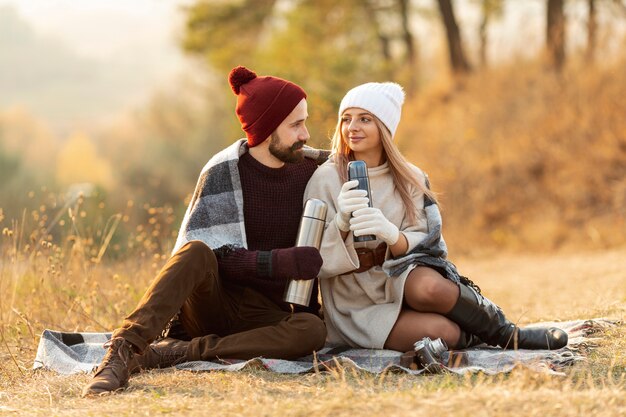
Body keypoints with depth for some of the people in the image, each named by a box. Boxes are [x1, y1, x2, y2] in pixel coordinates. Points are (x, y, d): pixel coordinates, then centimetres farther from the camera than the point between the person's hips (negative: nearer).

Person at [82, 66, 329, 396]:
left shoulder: (312, 169, 4)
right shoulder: (223, 172, -7)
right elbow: (213, 256, -14)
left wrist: (311, 301, 6)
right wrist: (278, 262, -25)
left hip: (264, 315, 3)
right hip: (211, 303, -3)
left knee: (313, 330, -32)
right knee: (196, 252, -35)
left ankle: (171, 354, -31)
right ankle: (123, 352, -44)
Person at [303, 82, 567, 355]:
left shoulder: (409, 179, 3)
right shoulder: (326, 180, -7)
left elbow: (422, 243, -2)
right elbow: (318, 263, -9)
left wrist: (391, 235, -24)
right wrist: (341, 223, -29)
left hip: (404, 283, 3)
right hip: (359, 309, -3)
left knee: (428, 287, -35)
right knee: (442, 331, -31)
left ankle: (505, 332, -12)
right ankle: (505, 335, -3)